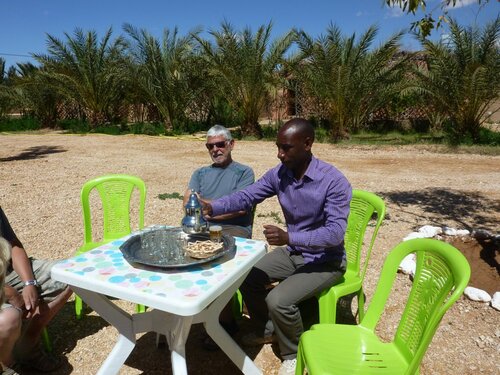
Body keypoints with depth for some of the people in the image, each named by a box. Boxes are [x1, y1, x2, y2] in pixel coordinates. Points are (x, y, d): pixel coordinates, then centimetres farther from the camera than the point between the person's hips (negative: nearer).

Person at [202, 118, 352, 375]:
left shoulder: (334, 181, -26)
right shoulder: (278, 174, -7)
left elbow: (336, 233, -32)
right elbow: (247, 196, -8)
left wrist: (289, 237, -45)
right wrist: (213, 208, -27)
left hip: (325, 260, -6)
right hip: (293, 252, 7)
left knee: (278, 300, -24)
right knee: (246, 276, 1)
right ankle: (268, 330, 26)